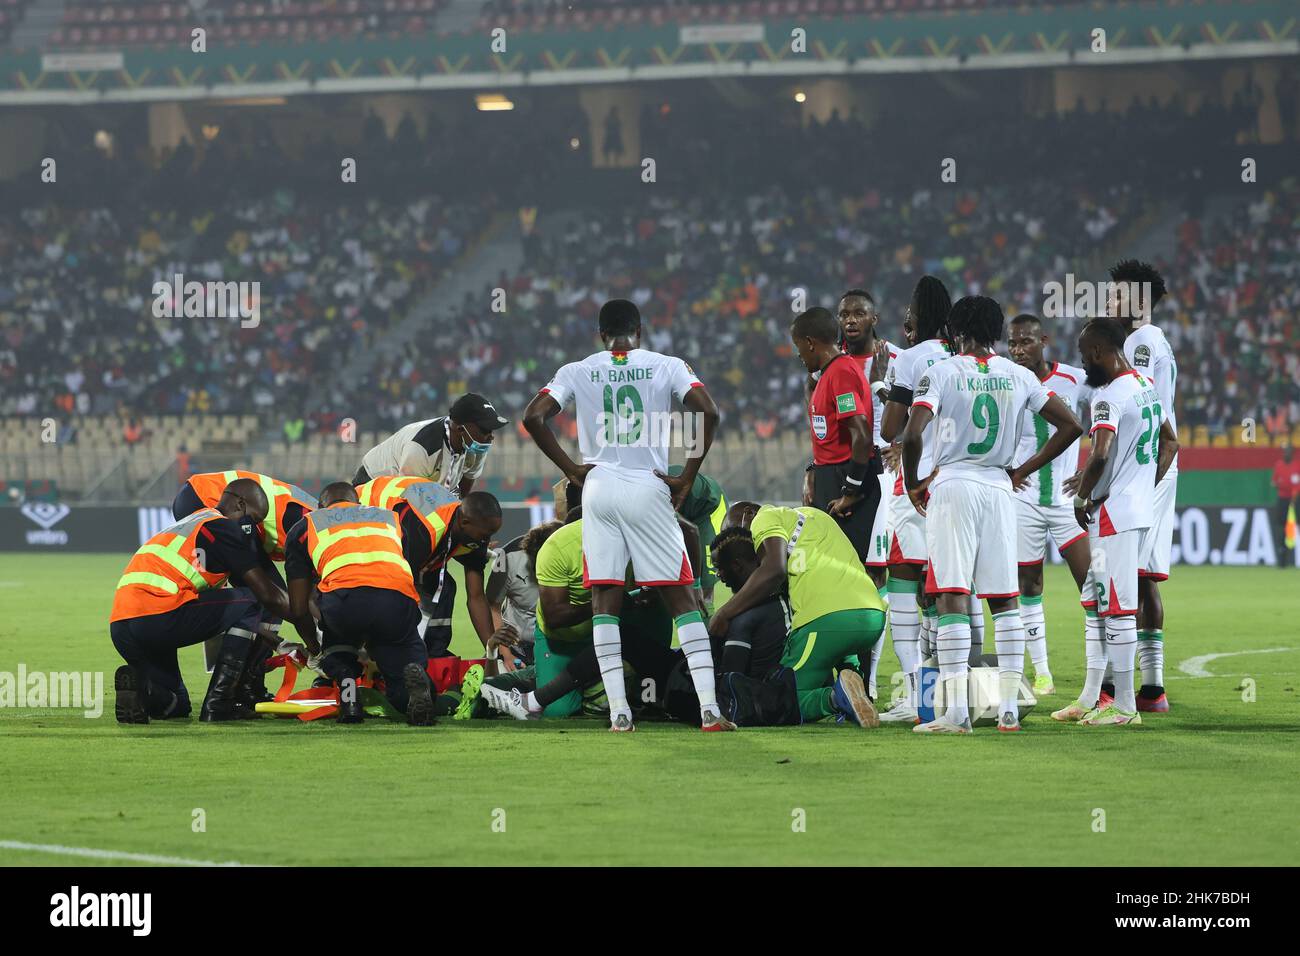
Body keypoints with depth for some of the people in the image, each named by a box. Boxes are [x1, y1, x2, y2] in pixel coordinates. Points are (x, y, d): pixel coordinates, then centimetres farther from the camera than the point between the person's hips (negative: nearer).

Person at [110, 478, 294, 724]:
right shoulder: (223, 526, 4)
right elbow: (268, 595, 1)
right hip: (159, 617, -9)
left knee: (175, 706, 27)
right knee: (250, 602, 7)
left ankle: (139, 684, -6)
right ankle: (218, 703, -1)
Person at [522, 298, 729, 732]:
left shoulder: (578, 372, 5)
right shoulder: (667, 367, 2)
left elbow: (534, 417, -5)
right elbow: (708, 412, -11)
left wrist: (571, 469, 3)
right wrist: (687, 478, -4)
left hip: (598, 488, 1)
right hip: (649, 490, -1)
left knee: (605, 600, 5)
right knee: (681, 598, 3)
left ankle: (619, 712, -3)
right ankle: (709, 709, -6)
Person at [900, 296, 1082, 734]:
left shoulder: (940, 373, -5)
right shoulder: (1019, 377, 7)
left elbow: (912, 435, -16)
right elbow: (1070, 426, 8)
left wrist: (913, 483, -1)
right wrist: (1024, 470, 13)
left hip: (951, 487, -4)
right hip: (999, 489, 4)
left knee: (952, 597, -5)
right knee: (1005, 599, 9)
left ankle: (956, 711, -11)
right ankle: (1009, 707, 7)